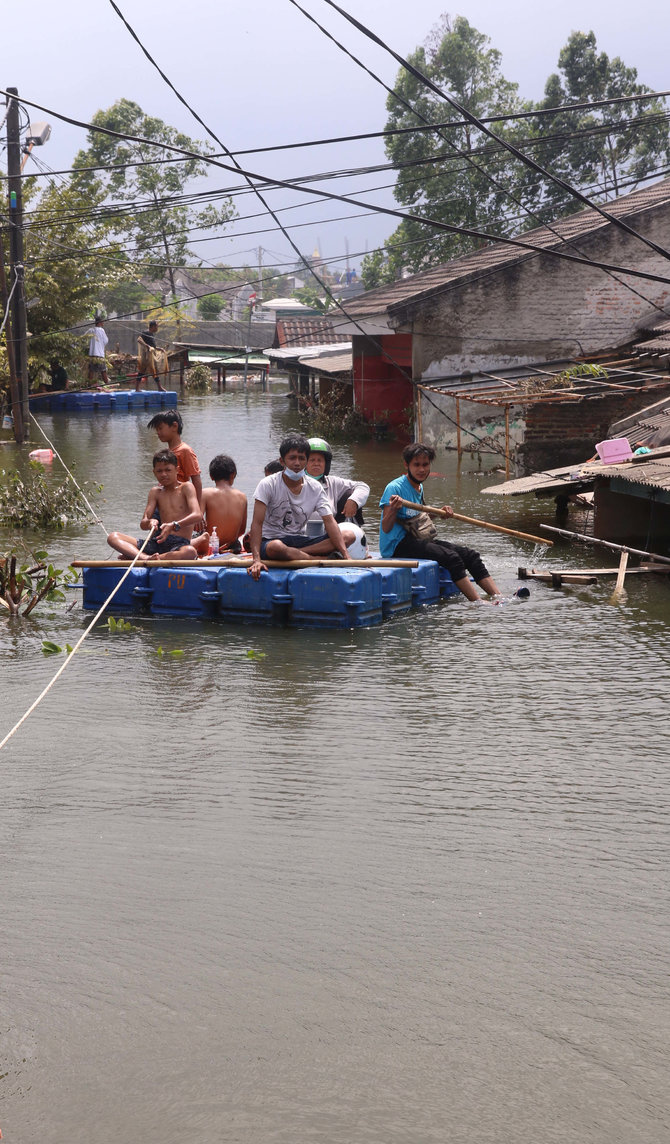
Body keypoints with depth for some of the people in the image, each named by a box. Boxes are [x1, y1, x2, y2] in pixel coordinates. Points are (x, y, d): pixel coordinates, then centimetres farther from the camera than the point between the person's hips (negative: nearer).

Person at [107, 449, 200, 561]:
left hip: (180, 543, -5)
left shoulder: (186, 487, 4)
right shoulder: (156, 492, 17)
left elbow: (197, 515, -13)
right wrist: (150, 522, -19)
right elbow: (143, 524, 8)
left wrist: (174, 525, -31)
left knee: (190, 552, -42)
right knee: (113, 537, -11)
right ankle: (145, 557, -40)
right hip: (158, 542, 5)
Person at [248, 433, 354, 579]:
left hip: (300, 541, 5)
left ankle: (297, 553, -27)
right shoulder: (268, 485, -10)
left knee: (349, 535, -13)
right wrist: (256, 559, -31)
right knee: (276, 547, -43)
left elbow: (329, 521, -7)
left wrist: (345, 555, -22)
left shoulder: (314, 488, 2)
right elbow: (257, 523, -17)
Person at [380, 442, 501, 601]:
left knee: (470, 555, -4)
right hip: (398, 545, -9)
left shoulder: (419, 487, 15)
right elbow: (386, 528, -18)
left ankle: (498, 597, -11)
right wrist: (393, 510, -36)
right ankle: (478, 602, -31)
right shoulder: (395, 488, -13)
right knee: (450, 557, -27)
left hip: (416, 539, 9)